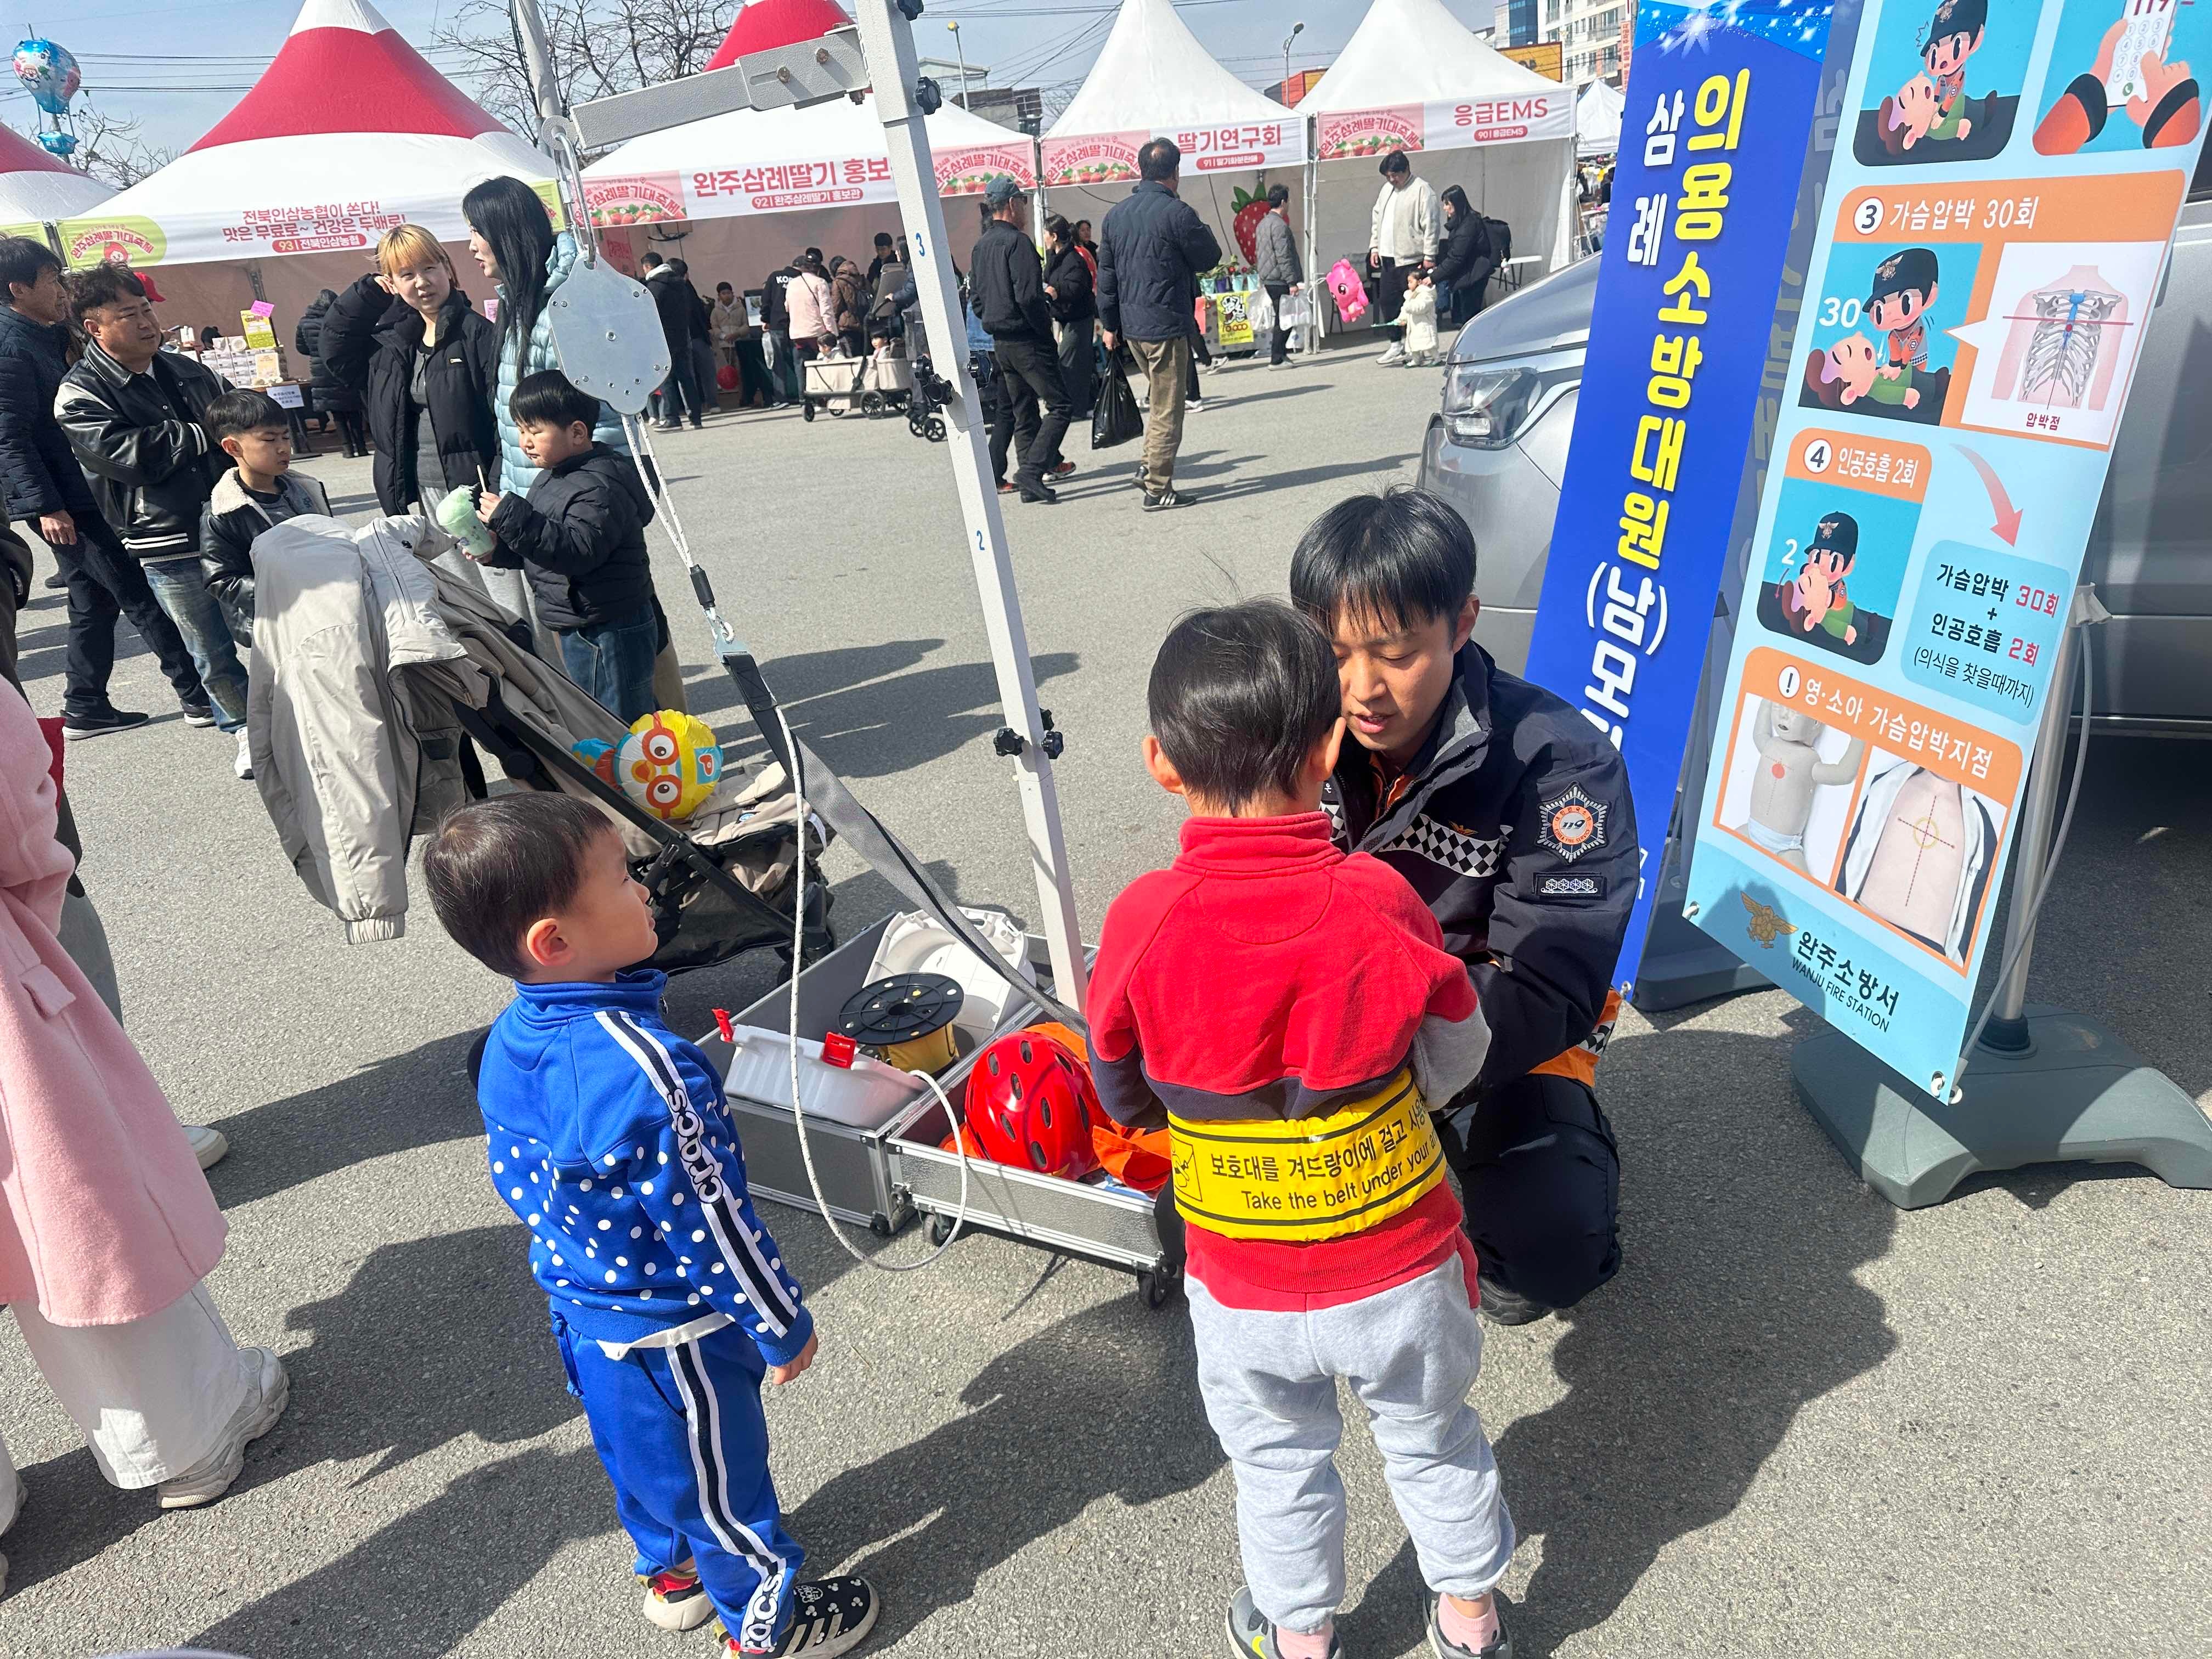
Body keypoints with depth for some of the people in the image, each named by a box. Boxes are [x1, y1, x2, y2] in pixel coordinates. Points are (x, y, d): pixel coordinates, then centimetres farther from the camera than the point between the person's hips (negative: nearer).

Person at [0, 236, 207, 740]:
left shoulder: (43, 338, 14)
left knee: (94, 600, 14)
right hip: (66, 502, -10)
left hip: (81, 494, 10)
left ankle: (85, 708, 21)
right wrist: (45, 506, -24)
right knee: (140, 594, -6)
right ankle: (197, 695, -2)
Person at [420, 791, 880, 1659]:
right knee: (719, 1478, 16)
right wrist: (783, 1325, -13)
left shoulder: (508, 1042, -9)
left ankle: (673, 1572, 55)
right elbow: (709, 1219, -28)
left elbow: (515, 1179, 5)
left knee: (638, 1454, 30)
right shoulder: (646, 1069, -37)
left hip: (582, 1314, 8)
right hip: (676, 1337, -8)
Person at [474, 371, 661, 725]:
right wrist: (499, 550, 2)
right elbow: (538, 545, 20)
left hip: (610, 634, -10)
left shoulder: (601, 488, -21)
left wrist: (512, 518, -33)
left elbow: (578, 551, -33)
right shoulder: (552, 478, 11)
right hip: (578, 630, 10)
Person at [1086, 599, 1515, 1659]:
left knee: (1280, 1467, 26)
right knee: (1434, 1446, 26)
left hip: (1245, 1291, 0)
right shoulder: (1376, 900, -22)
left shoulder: (1142, 919, -21)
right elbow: (1455, 1063, -6)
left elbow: (1123, 1101, -5)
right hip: (1404, 1272, 0)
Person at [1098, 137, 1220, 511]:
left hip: (1131, 325, 7)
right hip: (1166, 325, -7)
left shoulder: (1116, 214, 9)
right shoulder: (1177, 213, -13)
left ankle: (1150, 465, 18)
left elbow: (1106, 274, 12)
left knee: (1160, 398, 23)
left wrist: (1109, 324, 18)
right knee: (1167, 409, 0)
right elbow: (1209, 258, -3)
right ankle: (1158, 488, 3)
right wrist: (1199, 225, 15)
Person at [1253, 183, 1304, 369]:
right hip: (1280, 281, -10)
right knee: (1283, 320, -6)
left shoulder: (1263, 224, 16)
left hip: (1267, 280, 10)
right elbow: (1283, 257, -19)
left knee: (1281, 318, 15)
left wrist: (1261, 277, 25)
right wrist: (1292, 282, -20)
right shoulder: (1280, 225, -14)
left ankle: (1280, 353, 18)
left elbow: (1258, 254, 21)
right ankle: (1277, 359, -6)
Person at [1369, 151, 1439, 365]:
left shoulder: (1422, 190, -7)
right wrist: (1374, 247, 15)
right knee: (1386, 301, 7)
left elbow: (1430, 225, -12)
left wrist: (1429, 256, -15)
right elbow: (1376, 218, 24)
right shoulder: (1387, 189, 16)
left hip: (1411, 259, -8)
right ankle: (1396, 344, 15)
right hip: (1387, 257, 8)